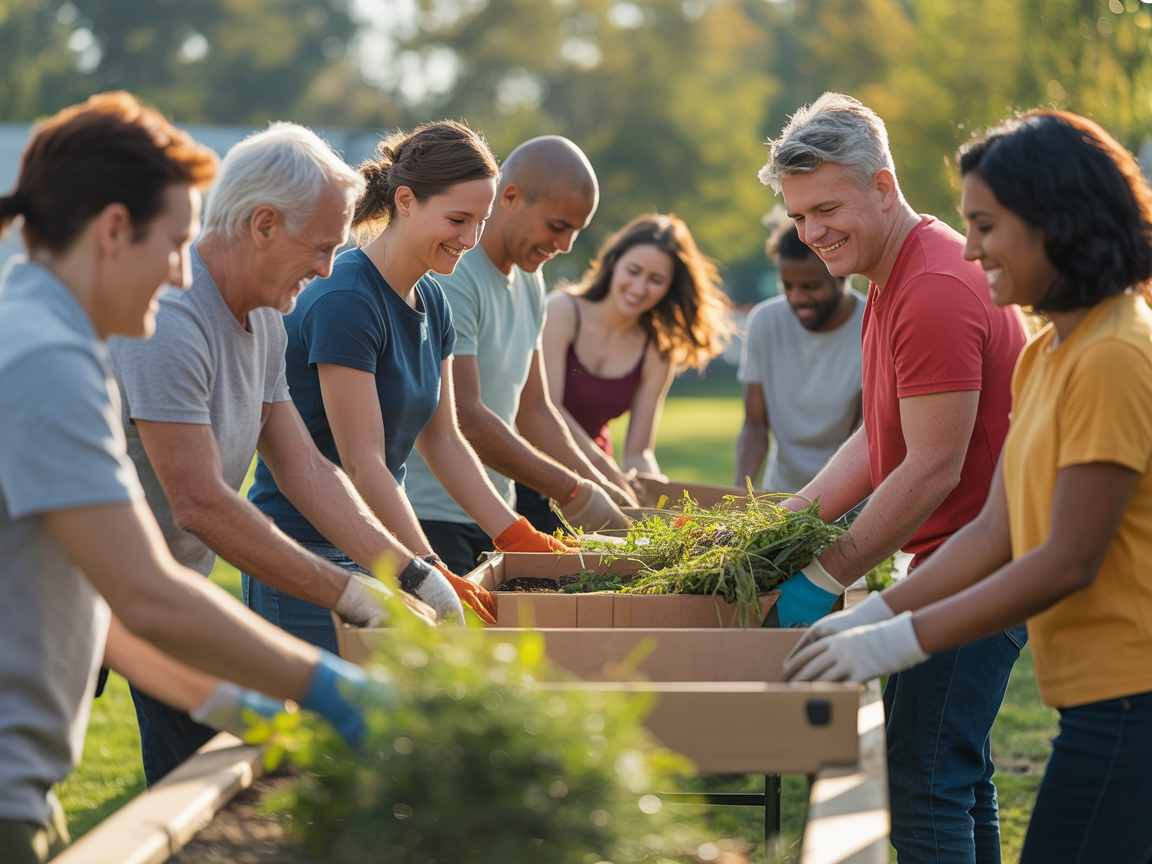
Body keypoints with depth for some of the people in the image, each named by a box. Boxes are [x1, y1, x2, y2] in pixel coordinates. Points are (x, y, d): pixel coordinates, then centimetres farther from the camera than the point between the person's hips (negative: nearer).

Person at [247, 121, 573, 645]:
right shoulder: (344, 302, -19)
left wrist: (519, 539, 6)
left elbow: (441, 440, 14)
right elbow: (362, 465, -21)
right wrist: (434, 575, -23)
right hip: (303, 557, -9)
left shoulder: (430, 302, 9)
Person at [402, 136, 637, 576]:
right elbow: (463, 417, -21)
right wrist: (571, 491, -18)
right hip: (432, 520, -8)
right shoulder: (449, 276, -15)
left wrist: (598, 484, 5)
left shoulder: (528, 280, 14)